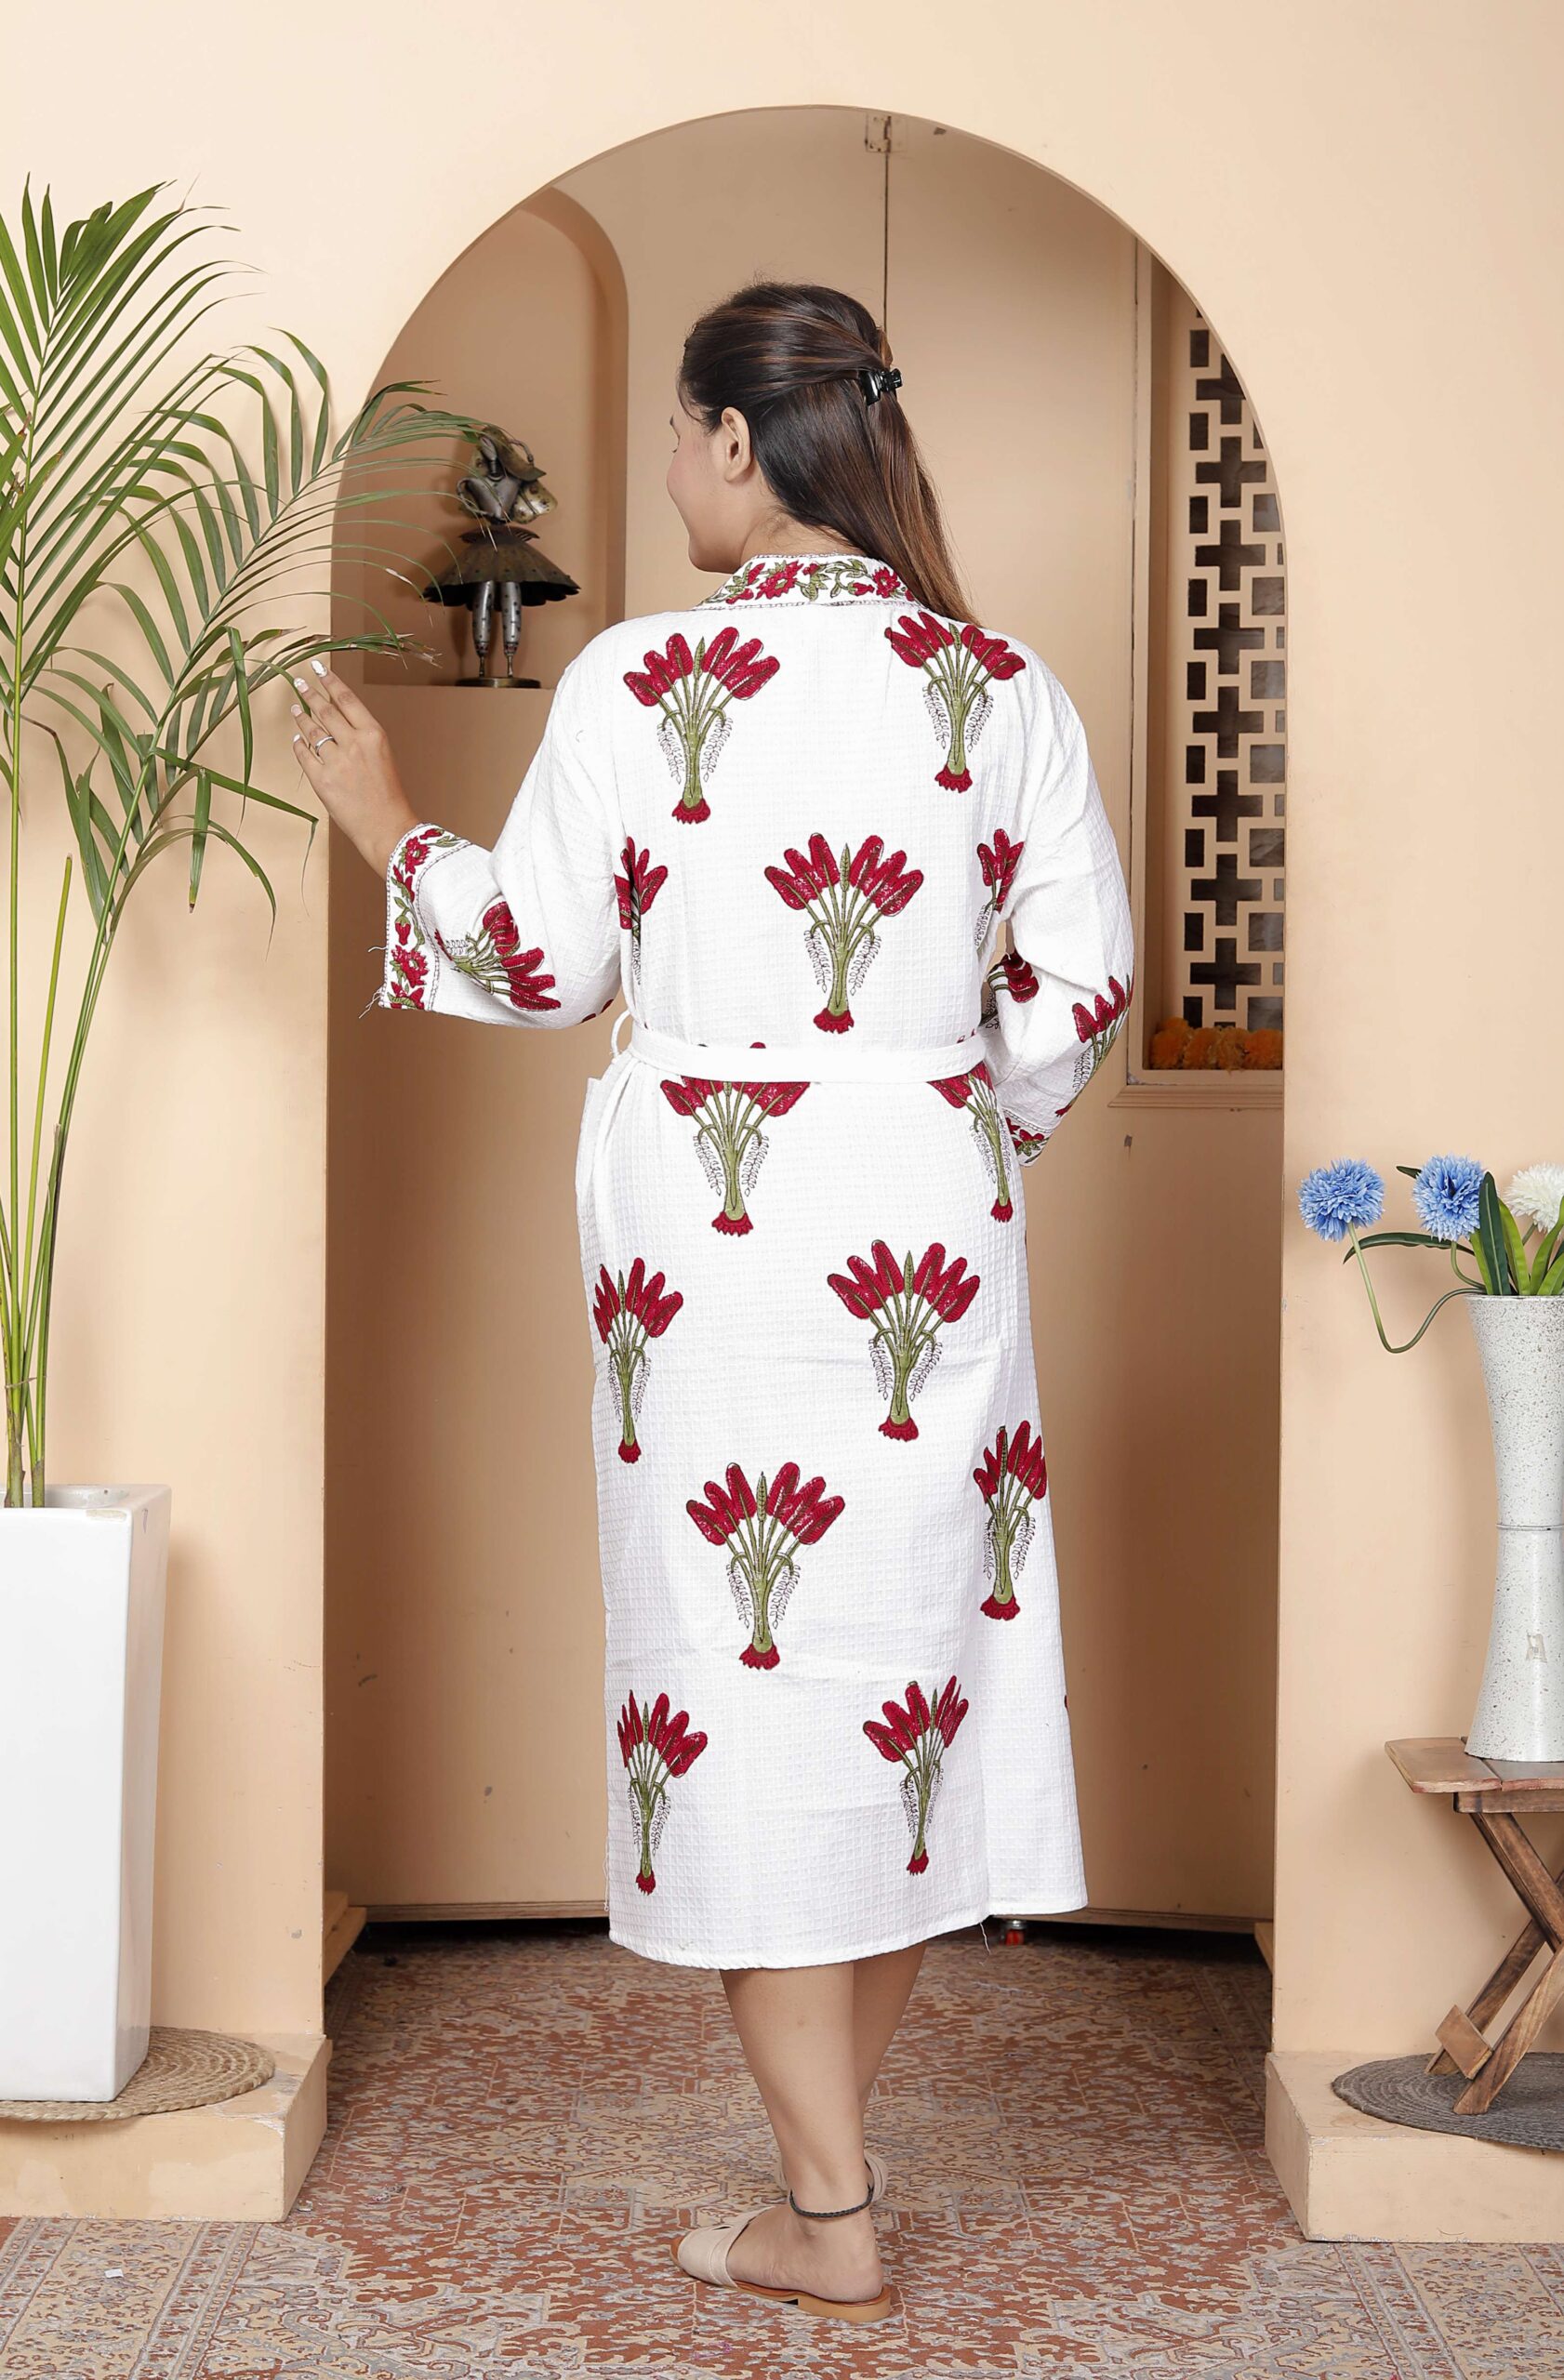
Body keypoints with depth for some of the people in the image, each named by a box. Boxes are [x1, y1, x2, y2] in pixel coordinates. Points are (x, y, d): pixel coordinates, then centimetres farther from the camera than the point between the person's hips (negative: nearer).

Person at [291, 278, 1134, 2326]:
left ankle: (828, 2219, 10)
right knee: (912, 1646, 14)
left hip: (711, 1235, -3)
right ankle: (838, 2126, 28)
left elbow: (539, 962, -2)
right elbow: (1081, 982, 2)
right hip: (929, 1232, 4)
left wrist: (391, 827, 14)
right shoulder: (1000, 685, 1)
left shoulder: (641, 683, -8)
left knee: (745, 1671, 4)